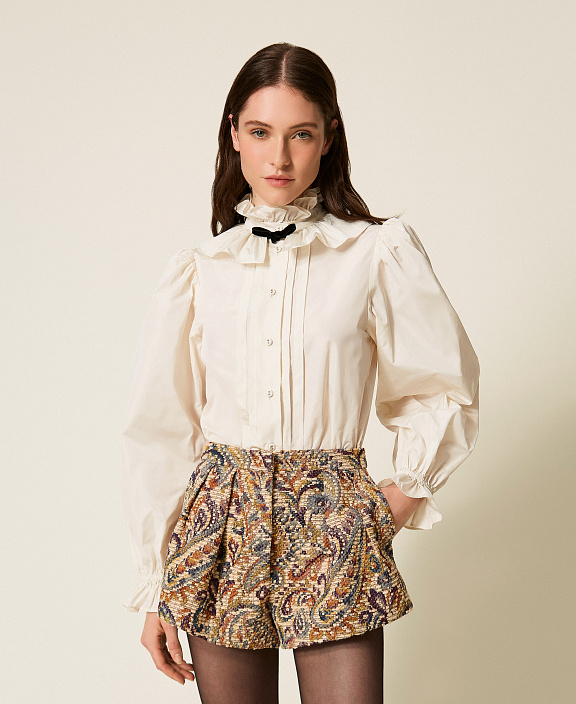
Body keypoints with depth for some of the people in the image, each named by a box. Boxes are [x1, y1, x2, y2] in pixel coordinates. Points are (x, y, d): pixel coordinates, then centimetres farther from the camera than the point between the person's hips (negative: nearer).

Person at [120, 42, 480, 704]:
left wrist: (404, 492, 0)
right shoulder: (198, 268, 4)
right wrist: (155, 588, 5)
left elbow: (444, 389, 10)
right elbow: (157, 431, 6)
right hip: (221, 522, 2)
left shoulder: (379, 252, -1)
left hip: (334, 526, -1)